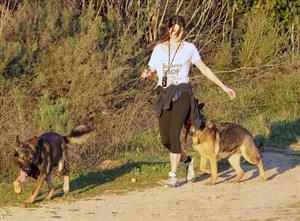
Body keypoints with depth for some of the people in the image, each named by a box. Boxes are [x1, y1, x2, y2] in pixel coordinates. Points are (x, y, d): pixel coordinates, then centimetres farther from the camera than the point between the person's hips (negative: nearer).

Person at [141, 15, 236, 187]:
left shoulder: (189, 48, 6)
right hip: (164, 95, 3)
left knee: (174, 134, -18)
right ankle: (187, 161, 30)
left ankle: (173, 175, -12)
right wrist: (147, 75, -13)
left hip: (182, 94, -3)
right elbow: (151, 71, 12)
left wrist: (224, 87, 13)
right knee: (166, 140, 2)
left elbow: (205, 69, 13)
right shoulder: (159, 48, 10)